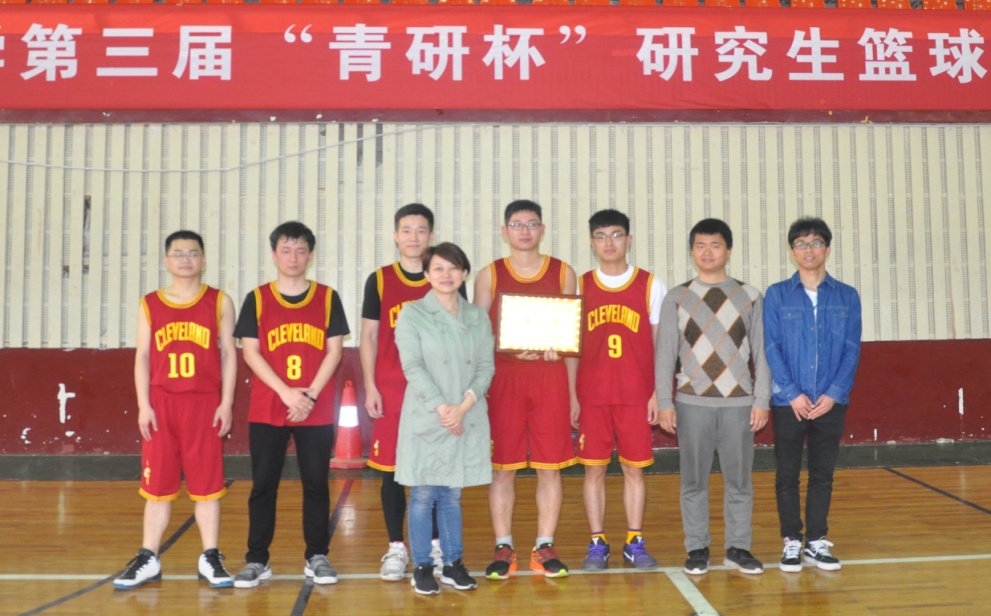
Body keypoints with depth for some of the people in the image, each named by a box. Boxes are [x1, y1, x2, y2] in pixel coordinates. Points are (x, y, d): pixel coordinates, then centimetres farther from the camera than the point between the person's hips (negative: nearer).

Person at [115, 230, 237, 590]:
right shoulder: (149, 305, 9)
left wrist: (226, 403, -3)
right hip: (161, 403, 1)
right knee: (157, 483, 6)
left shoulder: (219, 302, 6)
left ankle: (210, 559, 11)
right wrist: (143, 405, -1)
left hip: (205, 402, -1)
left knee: (207, 483, 2)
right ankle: (148, 559, 15)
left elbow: (228, 353, 4)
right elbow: (142, 356, 7)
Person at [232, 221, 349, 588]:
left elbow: (334, 350, 1)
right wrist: (287, 393, -12)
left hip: (317, 411, 0)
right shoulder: (257, 299, 4)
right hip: (267, 409, 0)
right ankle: (257, 560, 13)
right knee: (263, 485, 4)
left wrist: (310, 395, -10)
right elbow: (250, 352, -2)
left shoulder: (327, 298, 5)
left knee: (316, 483, 5)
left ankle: (317, 557, 15)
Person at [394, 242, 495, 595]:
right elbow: (412, 367, -8)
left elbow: (486, 366, 3)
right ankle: (422, 566, 13)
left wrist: (463, 406, -12)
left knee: (452, 493, 11)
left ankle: (453, 563, 21)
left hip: (468, 418, 3)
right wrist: (442, 408, -15)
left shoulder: (478, 317, 9)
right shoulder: (412, 314, -1)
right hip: (426, 418, -3)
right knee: (423, 494, 3)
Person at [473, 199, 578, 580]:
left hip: (551, 379, 1)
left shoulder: (563, 273, 7)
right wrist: (511, 348, -14)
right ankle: (503, 548, 15)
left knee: (550, 467, 4)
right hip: (503, 378, -1)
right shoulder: (490, 275, 5)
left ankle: (544, 547, 16)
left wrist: (572, 390, 6)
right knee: (502, 467, 3)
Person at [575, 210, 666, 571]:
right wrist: (570, 396, 1)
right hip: (592, 395, 1)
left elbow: (661, 344, 5)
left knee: (635, 469, 5)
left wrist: (658, 392, -2)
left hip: (637, 395, 0)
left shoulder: (650, 285, 5)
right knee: (594, 469, 3)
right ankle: (597, 544, 14)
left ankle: (635, 543, 17)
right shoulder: (581, 286, 6)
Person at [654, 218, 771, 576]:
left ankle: (738, 548, 17)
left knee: (739, 480, 5)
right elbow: (665, 355, 3)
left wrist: (762, 400, -1)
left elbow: (761, 353, 6)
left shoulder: (749, 297, 7)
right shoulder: (677, 299, 5)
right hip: (692, 402, 0)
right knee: (694, 481, 5)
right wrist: (665, 403, -2)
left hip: (738, 402, 1)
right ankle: (696, 549, 15)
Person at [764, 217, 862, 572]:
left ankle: (817, 542, 21)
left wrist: (834, 394, -10)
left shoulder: (847, 297, 5)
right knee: (787, 475, 6)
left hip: (831, 402, 2)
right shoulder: (777, 295, 0)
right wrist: (793, 394, -13)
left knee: (823, 474, 10)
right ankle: (792, 542, 17)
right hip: (788, 402, -1)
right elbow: (771, 347, -5)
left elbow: (852, 349, 1)